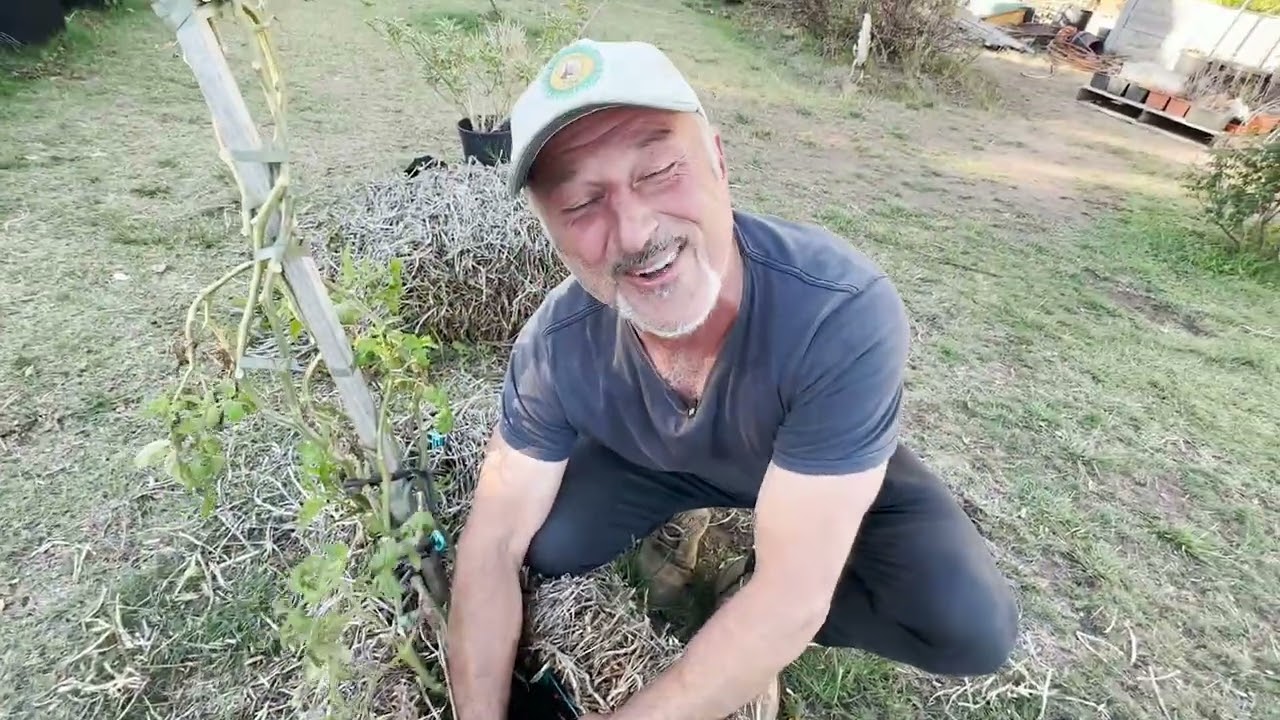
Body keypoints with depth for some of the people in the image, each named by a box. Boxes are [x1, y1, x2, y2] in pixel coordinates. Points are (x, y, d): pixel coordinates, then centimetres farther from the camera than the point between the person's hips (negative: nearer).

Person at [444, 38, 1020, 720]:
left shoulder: (845, 313, -41)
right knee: (544, 543, -17)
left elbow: (793, 600, -39)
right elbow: (495, 539, -19)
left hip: (831, 468, 0)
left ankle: (730, 595, 1)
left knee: (972, 627, -21)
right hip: (657, 461, 2)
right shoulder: (556, 348, -29)